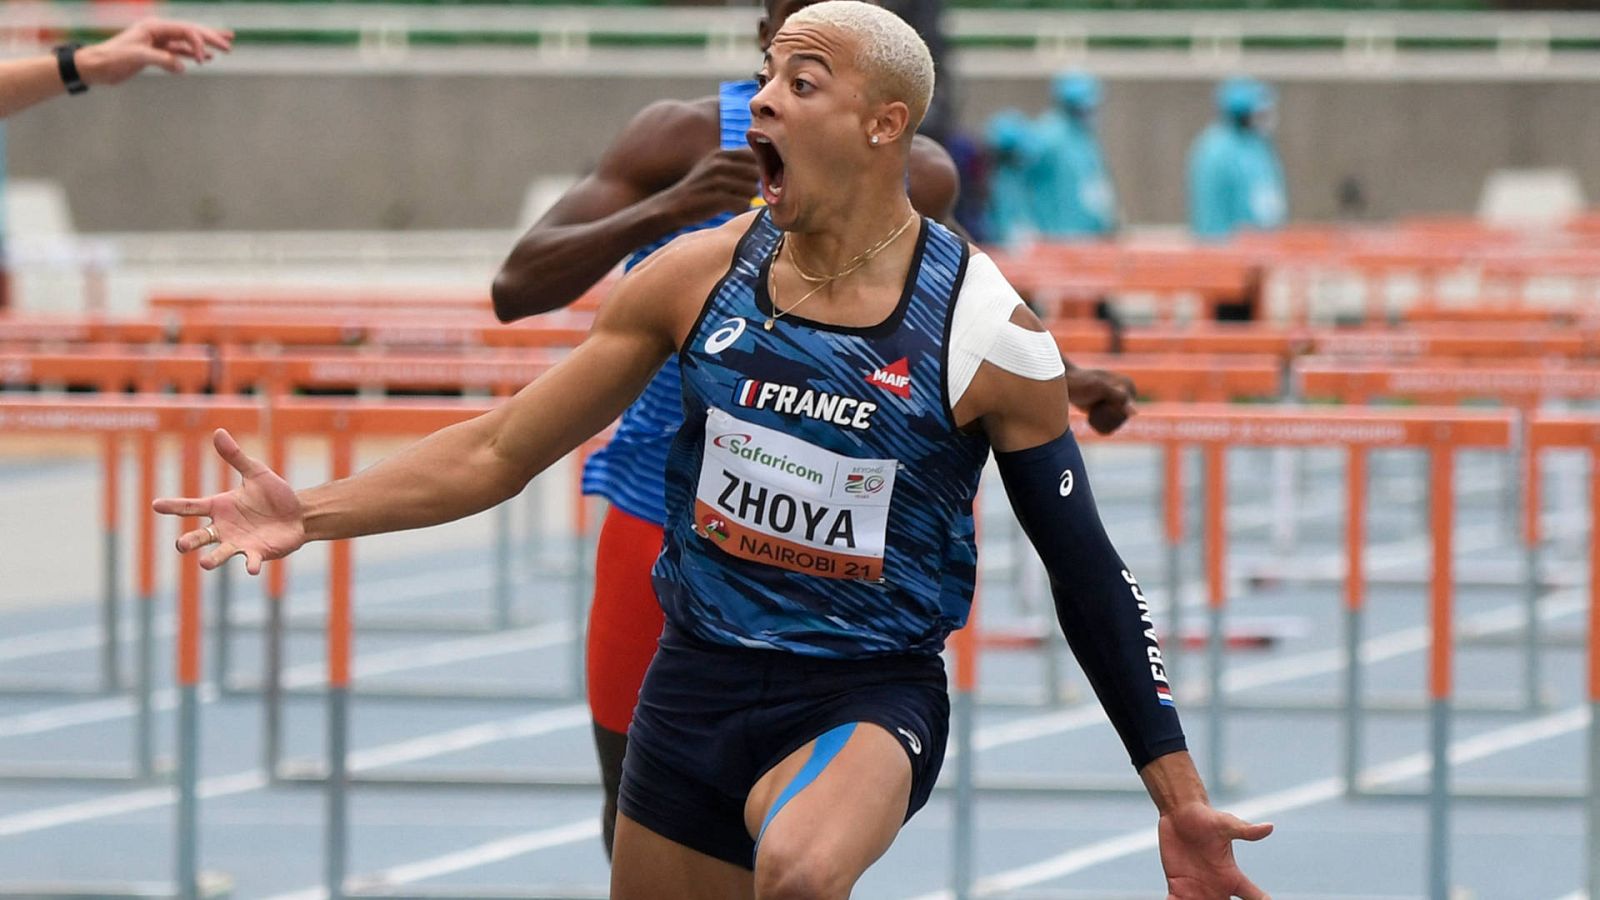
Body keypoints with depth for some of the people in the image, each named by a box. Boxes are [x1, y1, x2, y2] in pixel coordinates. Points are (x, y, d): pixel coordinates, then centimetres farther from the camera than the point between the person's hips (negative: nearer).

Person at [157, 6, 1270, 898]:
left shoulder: (984, 330, -12)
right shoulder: (699, 275, -3)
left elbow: (1087, 572, -6)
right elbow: (500, 451, 4)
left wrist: (1179, 797, -5)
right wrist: (314, 515, -8)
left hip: (870, 700, -5)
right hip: (697, 685, 5)